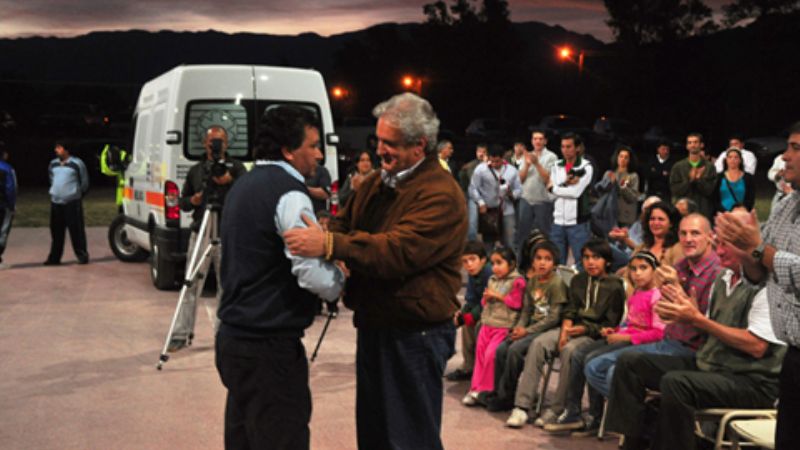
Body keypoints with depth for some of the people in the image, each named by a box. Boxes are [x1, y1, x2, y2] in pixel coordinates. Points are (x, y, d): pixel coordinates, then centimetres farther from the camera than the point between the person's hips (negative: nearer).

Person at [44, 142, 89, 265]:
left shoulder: (77, 163, -5)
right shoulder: (53, 164, 13)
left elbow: (84, 182, 1)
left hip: (72, 202, -6)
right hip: (56, 202, 6)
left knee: (76, 230, -6)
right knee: (56, 231, 7)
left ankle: (82, 256, 1)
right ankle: (54, 257, 13)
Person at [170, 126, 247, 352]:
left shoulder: (235, 167, 7)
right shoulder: (195, 170, 16)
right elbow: (182, 201, 18)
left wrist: (231, 180, -27)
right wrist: (192, 200, -4)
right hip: (200, 233, 2)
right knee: (192, 285, -2)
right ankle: (181, 333, 1)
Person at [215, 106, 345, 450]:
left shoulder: (243, 185, 13)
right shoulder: (289, 193, -16)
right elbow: (316, 278, -24)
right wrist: (341, 278, -3)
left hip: (234, 335, 10)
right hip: (269, 346, -9)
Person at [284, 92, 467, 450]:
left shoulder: (440, 195, -19)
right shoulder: (377, 183, 11)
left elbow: (398, 251, -29)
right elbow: (344, 225, 12)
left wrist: (329, 245, -36)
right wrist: (313, 232, -10)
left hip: (415, 335, -8)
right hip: (374, 326, 9)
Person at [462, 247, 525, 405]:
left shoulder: (517, 281, -8)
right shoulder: (492, 280, 15)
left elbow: (517, 303, -15)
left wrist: (498, 296, -15)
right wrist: (486, 298, 1)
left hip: (504, 326, -7)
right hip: (487, 324, 7)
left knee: (491, 354, -15)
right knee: (480, 354, 5)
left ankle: (485, 390, -3)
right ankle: (476, 388, 12)